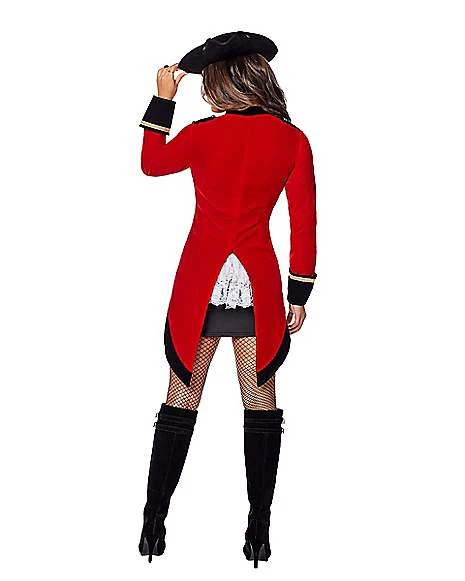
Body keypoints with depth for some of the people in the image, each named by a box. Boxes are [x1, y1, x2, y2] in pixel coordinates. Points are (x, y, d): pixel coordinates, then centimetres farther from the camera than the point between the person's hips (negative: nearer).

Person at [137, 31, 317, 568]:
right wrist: (299, 295, 7)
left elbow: (151, 163, 12)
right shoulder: (294, 141, -3)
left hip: (200, 282, 0)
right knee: (261, 403, 9)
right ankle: (259, 532, 12)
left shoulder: (202, 135, -7)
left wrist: (162, 99, 18)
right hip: (259, 284, 1)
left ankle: (153, 525, 14)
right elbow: (304, 224, -1)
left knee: (181, 401, 8)